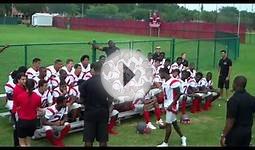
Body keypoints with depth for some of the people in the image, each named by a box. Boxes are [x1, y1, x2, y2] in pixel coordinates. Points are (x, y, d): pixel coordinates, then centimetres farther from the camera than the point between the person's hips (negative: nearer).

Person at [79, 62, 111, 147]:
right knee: (103, 139, 9)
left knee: (88, 139, 5)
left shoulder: (86, 83, -7)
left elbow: (82, 99, -3)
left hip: (90, 112, -1)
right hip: (103, 112, 1)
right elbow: (111, 99, 1)